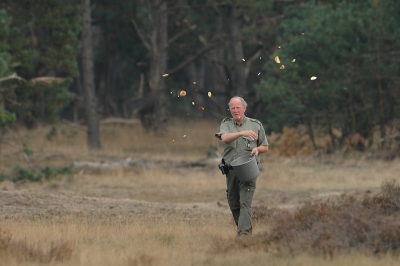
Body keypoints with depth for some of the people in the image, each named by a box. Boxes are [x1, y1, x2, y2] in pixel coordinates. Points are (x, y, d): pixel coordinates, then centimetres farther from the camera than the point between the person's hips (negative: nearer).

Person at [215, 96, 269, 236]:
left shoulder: (256, 125, 7)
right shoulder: (226, 124, 7)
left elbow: (265, 147, 15)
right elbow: (224, 138, -17)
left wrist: (257, 149, -8)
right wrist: (242, 133, -31)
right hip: (231, 170, 3)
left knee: (245, 202, -15)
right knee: (233, 204, 8)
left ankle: (244, 232, -22)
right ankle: (247, 229, 24)